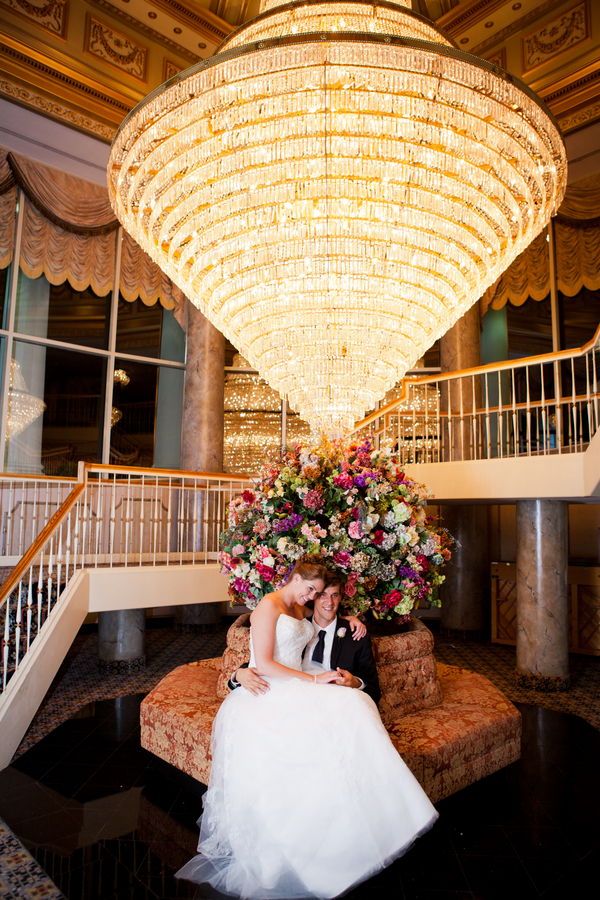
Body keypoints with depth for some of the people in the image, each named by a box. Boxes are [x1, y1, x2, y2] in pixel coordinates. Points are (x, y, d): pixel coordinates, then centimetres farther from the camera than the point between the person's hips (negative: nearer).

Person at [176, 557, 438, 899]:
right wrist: (314, 679, -14)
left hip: (294, 690, 8)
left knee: (352, 703, -21)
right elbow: (264, 664, -14)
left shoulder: (300, 611, 18)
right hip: (265, 694, -7)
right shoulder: (268, 606, -7)